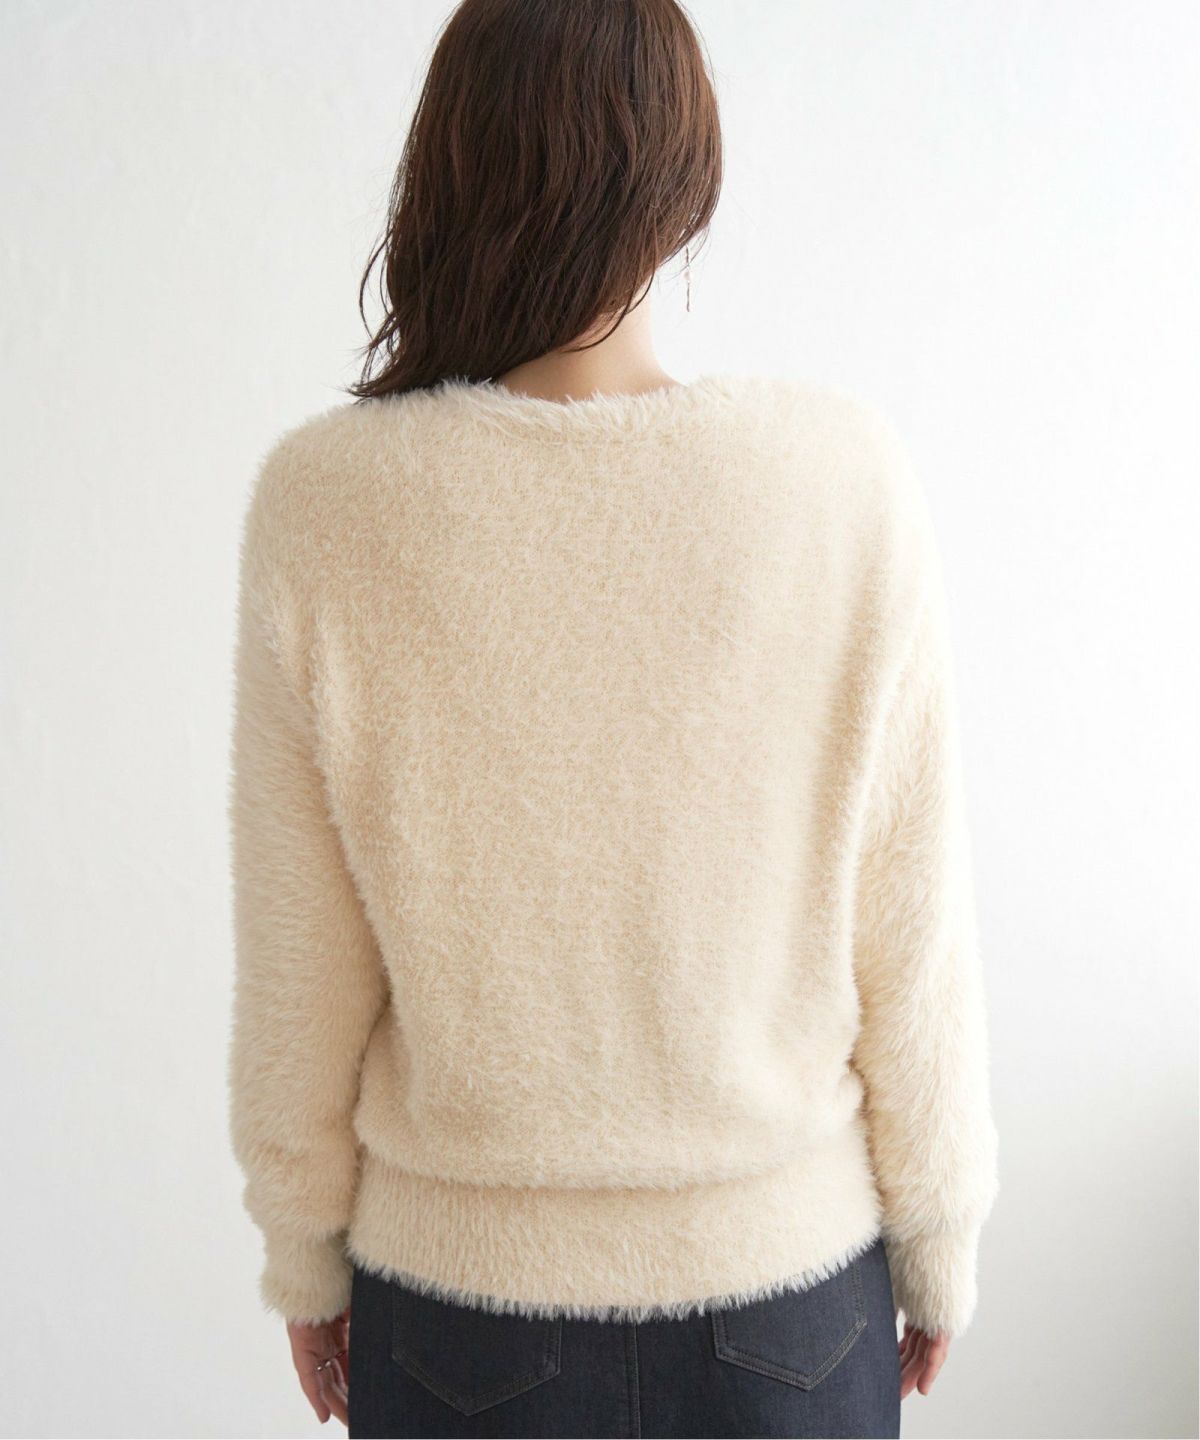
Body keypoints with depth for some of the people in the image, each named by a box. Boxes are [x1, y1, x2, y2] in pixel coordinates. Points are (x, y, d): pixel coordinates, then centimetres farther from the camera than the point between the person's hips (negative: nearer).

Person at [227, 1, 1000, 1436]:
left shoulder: (324, 502, -17)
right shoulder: (847, 473, -17)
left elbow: (296, 970, -9)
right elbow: (911, 934, -10)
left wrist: (304, 1253, 8)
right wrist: (940, 1236, 6)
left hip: (462, 1289, 0)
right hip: (789, 1267, 1)